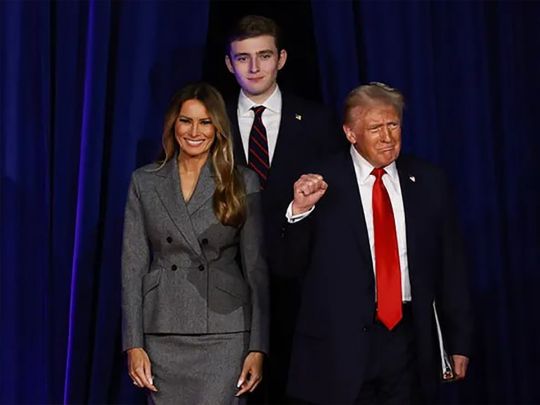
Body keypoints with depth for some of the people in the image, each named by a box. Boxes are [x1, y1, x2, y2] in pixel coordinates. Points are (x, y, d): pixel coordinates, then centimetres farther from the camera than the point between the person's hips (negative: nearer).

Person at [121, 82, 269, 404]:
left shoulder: (243, 183, 3)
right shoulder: (145, 182, 7)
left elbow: (256, 268, 2)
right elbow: (133, 266, 5)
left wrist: (258, 347, -4)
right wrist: (134, 344, -2)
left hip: (224, 337, -1)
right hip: (163, 337, 2)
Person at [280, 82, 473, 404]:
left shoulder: (428, 182, 5)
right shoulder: (321, 184, -4)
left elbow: (450, 266, 9)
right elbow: (292, 263, 0)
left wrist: (460, 342, 9)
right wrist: (300, 210, -17)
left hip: (409, 338, 2)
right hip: (341, 342, -2)